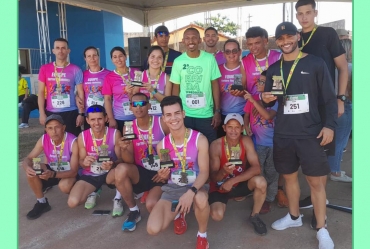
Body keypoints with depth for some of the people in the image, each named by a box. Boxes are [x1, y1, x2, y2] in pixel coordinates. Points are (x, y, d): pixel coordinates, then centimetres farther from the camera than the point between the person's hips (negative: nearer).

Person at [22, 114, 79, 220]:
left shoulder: (72, 142, -28)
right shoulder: (43, 139, -16)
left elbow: (74, 171, -27)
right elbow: (28, 159, -12)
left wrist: (53, 174, -43)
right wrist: (27, 167, -38)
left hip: (68, 173, -4)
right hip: (51, 170, 5)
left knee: (64, 186, -37)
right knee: (31, 171, -23)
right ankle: (42, 202, -3)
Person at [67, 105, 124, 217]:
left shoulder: (115, 134, -16)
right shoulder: (82, 136, -10)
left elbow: (121, 159, -12)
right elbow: (81, 161, 0)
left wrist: (113, 164, -36)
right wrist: (84, 162, -26)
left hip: (109, 173, -2)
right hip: (90, 175, 3)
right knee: (72, 202, -19)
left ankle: (118, 198, -5)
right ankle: (93, 192, 18)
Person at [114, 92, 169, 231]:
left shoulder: (162, 123, -11)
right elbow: (129, 161, -4)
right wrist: (124, 149, -26)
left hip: (161, 174, -3)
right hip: (141, 173, 3)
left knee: (151, 205, -26)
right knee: (121, 169, -28)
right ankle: (133, 212, -5)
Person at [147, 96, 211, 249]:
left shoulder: (200, 139, -14)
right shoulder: (162, 145, -3)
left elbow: (205, 172, -16)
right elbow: (166, 175, 9)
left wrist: (191, 192, -34)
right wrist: (163, 175, -17)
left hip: (196, 186, -3)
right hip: (172, 189, 3)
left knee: (201, 199, -41)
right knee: (153, 229, -16)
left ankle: (202, 235, -6)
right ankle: (178, 214, 20)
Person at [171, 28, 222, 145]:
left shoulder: (209, 58, -3)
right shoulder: (178, 61, -1)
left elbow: (215, 85, 1)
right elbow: (176, 88, 5)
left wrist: (217, 111, -2)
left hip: (206, 114, 0)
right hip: (184, 114, 1)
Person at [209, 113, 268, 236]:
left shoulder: (246, 141, -15)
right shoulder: (216, 145, -21)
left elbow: (256, 168, -23)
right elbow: (213, 177, -18)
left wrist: (232, 181, -29)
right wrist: (223, 172, -42)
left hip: (240, 184, 2)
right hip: (220, 186, -1)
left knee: (261, 182, -29)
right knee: (217, 215, -25)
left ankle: (254, 216, -1)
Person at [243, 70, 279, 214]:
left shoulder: (275, 101, -10)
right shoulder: (252, 99, 0)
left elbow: (268, 116, -25)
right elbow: (247, 115, 10)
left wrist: (253, 101, -27)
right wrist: (246, 127, -9)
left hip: (273, 143, -2)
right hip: (257, 143, 2)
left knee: (272, 172, 11)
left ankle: (269, 198, 27)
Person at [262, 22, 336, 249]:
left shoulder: (316, 63, 1)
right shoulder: (273, 69, 10)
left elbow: (330, 98, -1)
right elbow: (269, 102, 15)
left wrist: (330, 125, -12)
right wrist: (266, 99, -8)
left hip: (311, 132, -3)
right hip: (283, 134, 3)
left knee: (316, 181, 1)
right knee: (289, 176, 14)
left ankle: (322, 230, 15)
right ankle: (294, 216, 33)